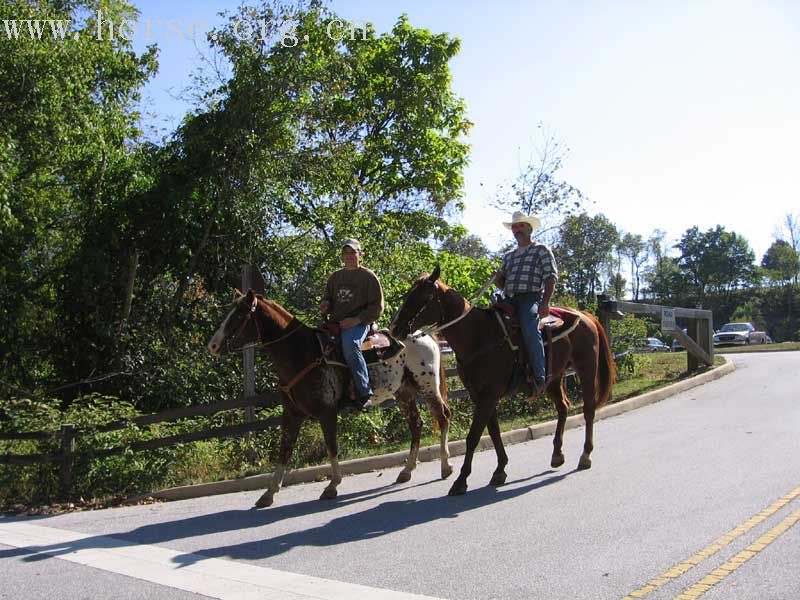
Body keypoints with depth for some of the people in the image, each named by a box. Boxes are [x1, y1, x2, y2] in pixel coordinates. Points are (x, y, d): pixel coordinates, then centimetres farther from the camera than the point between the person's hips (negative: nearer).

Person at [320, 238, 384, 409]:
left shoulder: (368, 276, 2)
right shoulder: (335, 277, 20)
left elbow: (377, 307, -3)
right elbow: (328, 298, 31)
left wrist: (357, 319, -16)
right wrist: (325, 304, 5)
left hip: (358, 324, -7)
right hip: (335, 323, 7)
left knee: (349, 344, -37)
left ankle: (365, 393, -29)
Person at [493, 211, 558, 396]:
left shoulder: (542, 250, 9)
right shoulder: (509, 256, 26)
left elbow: (550, 277, -1)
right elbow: (502, 284, 28)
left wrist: (545, 303, -14)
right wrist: (497, 278, 3)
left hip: (531, 298, -7)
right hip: (509, 300, 7)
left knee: (530, 330, -30)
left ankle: (539, 378, -30)